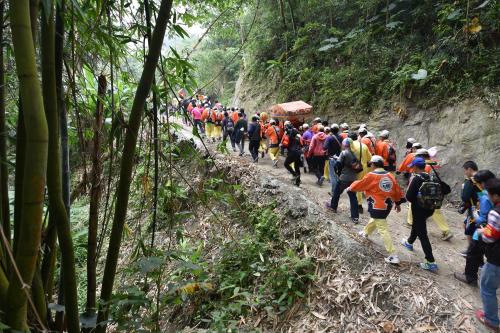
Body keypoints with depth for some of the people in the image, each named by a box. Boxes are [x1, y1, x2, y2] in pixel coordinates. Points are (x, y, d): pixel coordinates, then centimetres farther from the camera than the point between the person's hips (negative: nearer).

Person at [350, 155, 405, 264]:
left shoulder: (371, 175, -14)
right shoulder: (389, 175, 3)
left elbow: (359, 184, -3)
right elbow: (397, 190, 9)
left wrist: (350, 188, 17)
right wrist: (397, 203, 21)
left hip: (378, 206, -8)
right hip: (388, 205, 8)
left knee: (383, 230, -5)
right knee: (375, 219, 33)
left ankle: (393, 255, -7)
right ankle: (365, 232, 59)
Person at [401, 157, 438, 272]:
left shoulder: (416, 179, -20)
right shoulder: (429, 177, 1)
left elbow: (409, 196, -20)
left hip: (419, 209, -8)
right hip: (429, 207, 8)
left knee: (422, 234, -3)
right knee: (416, 225, 31)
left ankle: (431, 262, -3)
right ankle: (409, 242, 55)